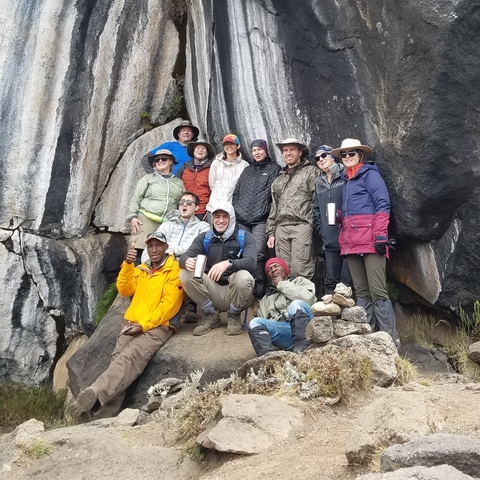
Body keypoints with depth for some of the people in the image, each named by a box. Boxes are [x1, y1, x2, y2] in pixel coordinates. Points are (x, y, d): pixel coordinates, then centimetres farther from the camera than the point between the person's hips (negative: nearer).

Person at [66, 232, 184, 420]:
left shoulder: (174, 270, 1)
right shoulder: (141, 269, 22)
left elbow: (169, 304, -8)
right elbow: (125, 290, 10)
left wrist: (144, 325, -15)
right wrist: (128, 264, -4)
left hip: (158, 326, -5)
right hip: (132, 324, 5)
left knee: (129, 358, -29)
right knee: (118, 360, -18)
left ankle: (94, 393, -46)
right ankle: (104, 416, -26)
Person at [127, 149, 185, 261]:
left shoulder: (179, 183, 20)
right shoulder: (148, 178, 15)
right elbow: (135, 199, 7)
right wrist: (132, 217, -6)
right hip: (147, 220, -2)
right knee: (141, 251, -13)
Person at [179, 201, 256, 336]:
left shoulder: (245, 237, -4)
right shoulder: (203, 238, 6)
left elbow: (251, 262, -22)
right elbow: (185, 256, -8)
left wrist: (228, 264, -43)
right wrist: (187, 261, -35)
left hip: (236, 292, -3)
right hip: (212, 291, 3)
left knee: (244, 277, -34)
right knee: (185, 274, -19)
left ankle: (234, 316, -2)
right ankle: (211, 315, 2)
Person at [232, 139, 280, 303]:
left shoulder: (274, 168, 11)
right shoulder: (247, 170, 25)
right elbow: (237, 192, 24)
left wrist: (269, 212, -8)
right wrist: (235, 210, 12)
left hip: (260, 220, -5)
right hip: (241, 219, 5)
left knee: (258, 254, -14)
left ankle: (258, 292, -9)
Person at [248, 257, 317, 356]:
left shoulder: (300, 281, 22)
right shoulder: (266, 299, 32)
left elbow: (308, 297, -2)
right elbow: (264, 323, 17)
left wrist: (282, 284, 8)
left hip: (304, 327, -3)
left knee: (296, 304, -30)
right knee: (255, 322, -20)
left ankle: (301, 351, -43)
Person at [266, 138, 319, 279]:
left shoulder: (311, 171, 9)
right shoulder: (279, 179, 27)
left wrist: (313, 224, -12)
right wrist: (270, 232, 18)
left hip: (302, 226, -5)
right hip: (281, 228, 6)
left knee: (300, 271, -13)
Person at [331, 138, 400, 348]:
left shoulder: (370, 173, 1)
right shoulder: (346, 180, 22)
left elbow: (383, 205, -8)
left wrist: (380, 236, -16)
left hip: (370, 240, -7)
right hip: (351, 243, 7)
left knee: (377, 291, -10)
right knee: (361, 292, 8)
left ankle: (391, 338, -5)